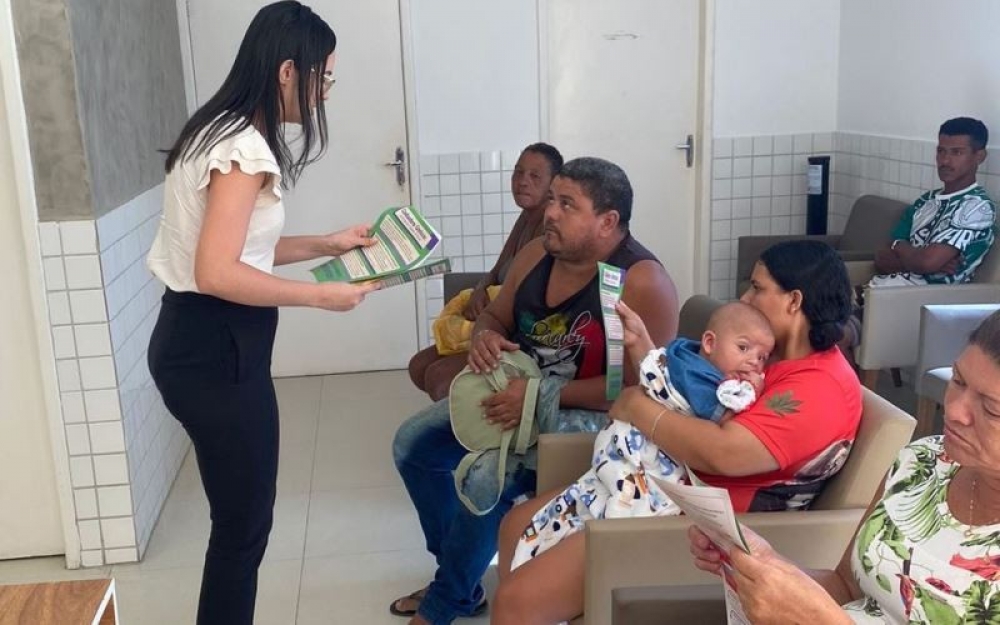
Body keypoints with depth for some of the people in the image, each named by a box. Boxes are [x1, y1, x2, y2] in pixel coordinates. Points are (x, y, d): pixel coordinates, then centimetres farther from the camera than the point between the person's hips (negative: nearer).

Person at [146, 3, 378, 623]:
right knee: (244, 521, 4)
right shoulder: (245, 147, -19)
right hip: (215, 351, -10)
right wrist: (321, 295, -17)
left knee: (239, 514, 19)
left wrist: (326, 243, 17)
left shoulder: (223, 132, 13)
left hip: (203, 341, 10)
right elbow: (217, 273, -26)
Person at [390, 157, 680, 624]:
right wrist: (484, 336, -12)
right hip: (516, 392, 8)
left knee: (486, 476, -29)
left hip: (588, 413, -8)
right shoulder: (536, 254, 0)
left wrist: (542, 394, -29)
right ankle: (458, 577, 17)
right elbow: (495, 316, 13)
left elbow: (640, 388, -26)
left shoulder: (643, 283, -22)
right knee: (412, 443, 2)